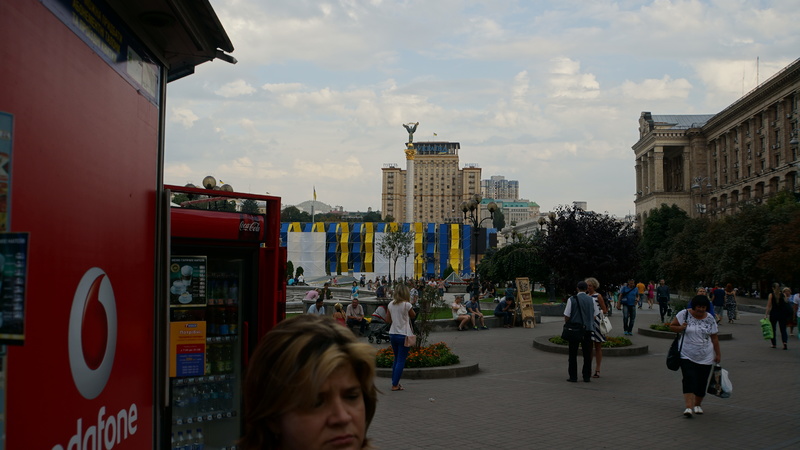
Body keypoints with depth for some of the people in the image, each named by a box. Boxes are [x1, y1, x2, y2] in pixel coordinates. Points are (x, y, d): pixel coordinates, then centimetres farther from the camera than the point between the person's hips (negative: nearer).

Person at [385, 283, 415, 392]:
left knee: (396, 359, 18)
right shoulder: (407, 305, -13)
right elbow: (413, 316, 4)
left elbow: (388, 319, 8)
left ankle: (395, 382, 23)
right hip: (403, 335, -6)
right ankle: (395, 385, -1)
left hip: (392, 334, 6)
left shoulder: (391, 304, 2)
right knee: (401, 361, 0)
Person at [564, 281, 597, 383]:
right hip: (588, 329, 3)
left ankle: (573, 376, 4)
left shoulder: (572, 299, -8)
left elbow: (566, 316, -8)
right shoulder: (591, 300, 2)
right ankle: (587, 376, 10)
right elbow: (595, 315, 6)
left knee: (573, 354, 4)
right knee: (587, 353, 8)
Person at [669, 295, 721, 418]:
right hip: (687, 356, -3)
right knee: (689, 380, -14)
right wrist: (680, 328, -18)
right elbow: (672, 326, 2)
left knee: (702, 382, 6)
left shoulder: (710, 319, 2)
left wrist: (718, 354, 10)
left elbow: (714, 338, 8)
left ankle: (697, 404, 26)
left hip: (705, 358, 3)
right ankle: (688, 407, -18)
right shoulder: (684, 314, -6)